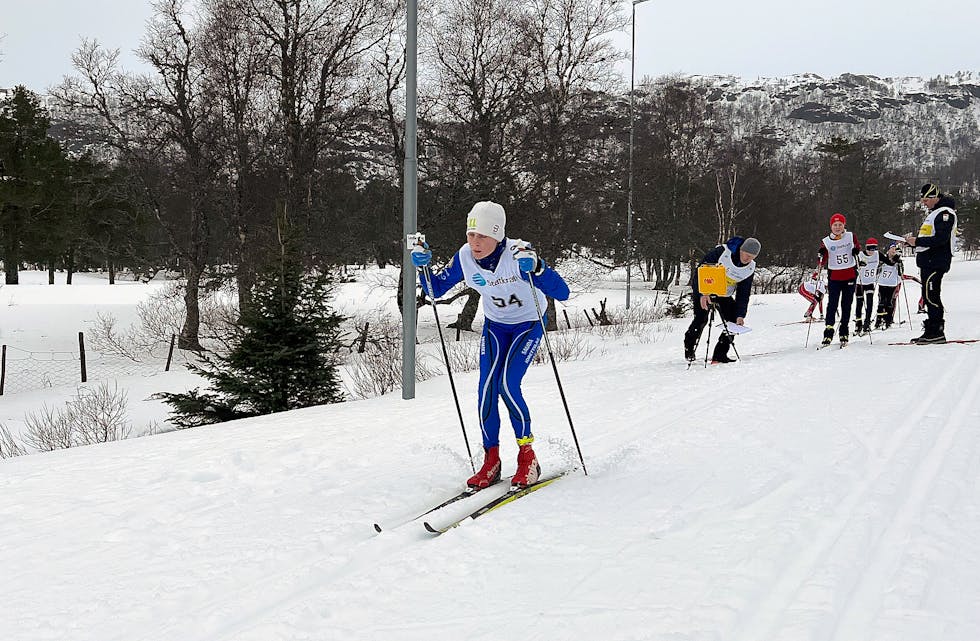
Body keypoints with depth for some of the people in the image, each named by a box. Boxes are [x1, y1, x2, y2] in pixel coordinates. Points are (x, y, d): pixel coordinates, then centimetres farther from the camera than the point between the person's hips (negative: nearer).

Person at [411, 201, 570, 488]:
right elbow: (435, 290, -1)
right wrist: (423, 266, -19)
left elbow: (562, 293, -33)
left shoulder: (518, 253, -30)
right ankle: (491, 461, 4)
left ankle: (528, 457, -4)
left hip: (529, 324, -4)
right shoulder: (465, 257, -16)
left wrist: (536, 268, -48)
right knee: (486, 390, -11)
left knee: (508, 385, -21)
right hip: (495, 326, 4)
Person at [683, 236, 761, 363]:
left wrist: (740, 315, -14)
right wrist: (702, 293, -29)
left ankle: (720, 354, -2)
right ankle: (689, 347, 7)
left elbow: (743, 293, -5)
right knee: (701, 319, -18)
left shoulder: (750, 268, -9)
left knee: (733, 323, -9)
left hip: (724, 295, 5)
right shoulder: (722, 252, -25)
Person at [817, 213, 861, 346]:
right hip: (834, 277, -1)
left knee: (846, 304, 6)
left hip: (850, 275, 1)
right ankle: (828, 333, -9)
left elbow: (858, 247, 14)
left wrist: (856, 251, -9)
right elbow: (823, 262, -3)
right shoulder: (826, 241, -1)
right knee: (832, 304, -9)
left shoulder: (850, 236, 1)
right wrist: (821, 255, -24)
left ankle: (844, 332, 16)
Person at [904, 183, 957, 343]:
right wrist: (913, 239, 9)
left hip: (936, 262, -10)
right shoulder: (933, 213, 22)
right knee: (928, 297, 9)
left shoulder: (945, 213, -10)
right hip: (927, 261, 10)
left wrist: (917, 241, -19)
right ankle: (932, 332, 12)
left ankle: (936, 332, -11)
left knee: (931, 296, -12)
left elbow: (940, 239, -21)